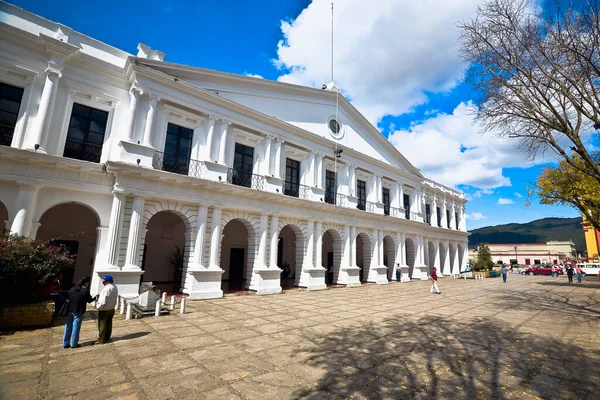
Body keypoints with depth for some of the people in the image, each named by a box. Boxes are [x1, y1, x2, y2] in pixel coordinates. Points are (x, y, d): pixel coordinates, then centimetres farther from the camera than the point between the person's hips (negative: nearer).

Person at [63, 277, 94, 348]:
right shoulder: (86, 291, -15)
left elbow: (68, 299, 6)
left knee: (68, 327, 15)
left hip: (69, 311, 6)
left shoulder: (72, 289, 1)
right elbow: (90, 300, -3)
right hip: (78, 312, -6)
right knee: (75, 328, 5)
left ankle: (65, 343, 24)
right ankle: (74, 344, 14)